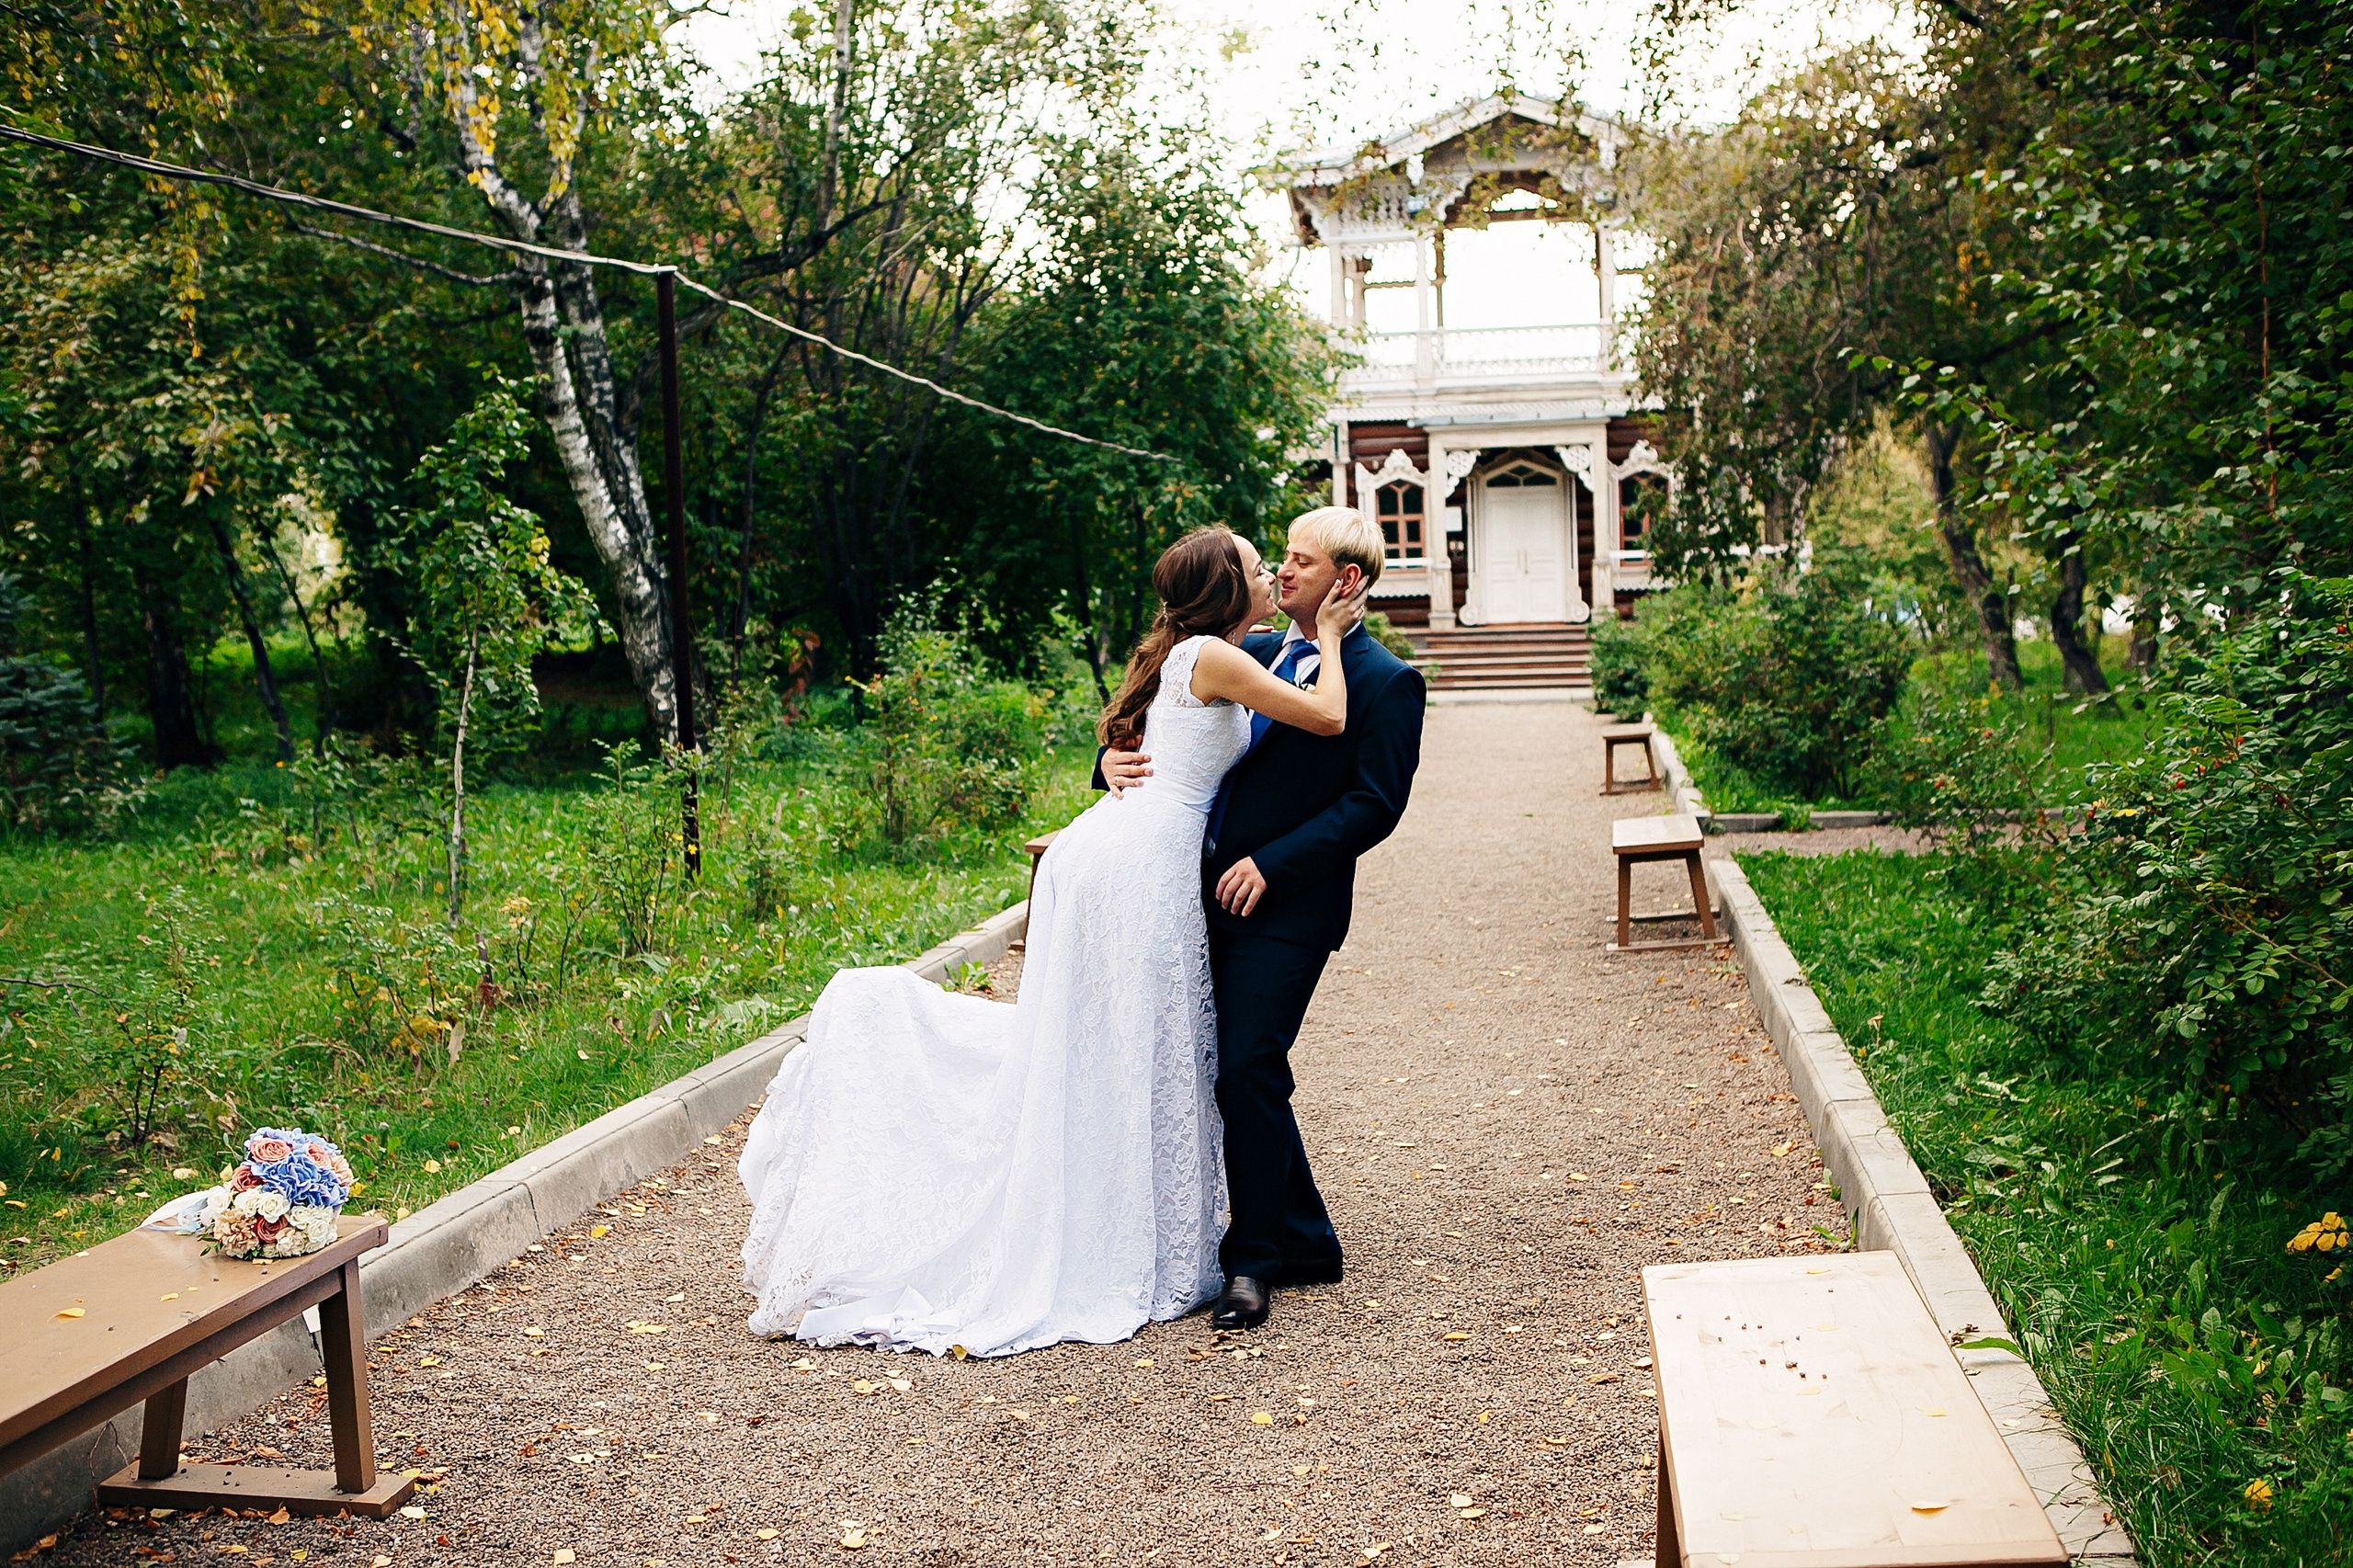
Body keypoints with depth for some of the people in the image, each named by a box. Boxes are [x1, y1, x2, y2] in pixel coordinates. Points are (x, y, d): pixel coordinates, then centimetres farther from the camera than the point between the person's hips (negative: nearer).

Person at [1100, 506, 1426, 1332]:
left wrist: (1271, 863, -20)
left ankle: (1252, 1262, 4)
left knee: (1245, 1073, -12)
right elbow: (1172, 729, 16)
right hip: (1212, 893, 7)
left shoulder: (1385, 683, -6)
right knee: (1242, 1075, 12)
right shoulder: (1250, 654, 15)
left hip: (1286, 908, -7)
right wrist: (1118, 757, -7)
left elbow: (1374, 805, -14)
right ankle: (1307, 1243, 27)